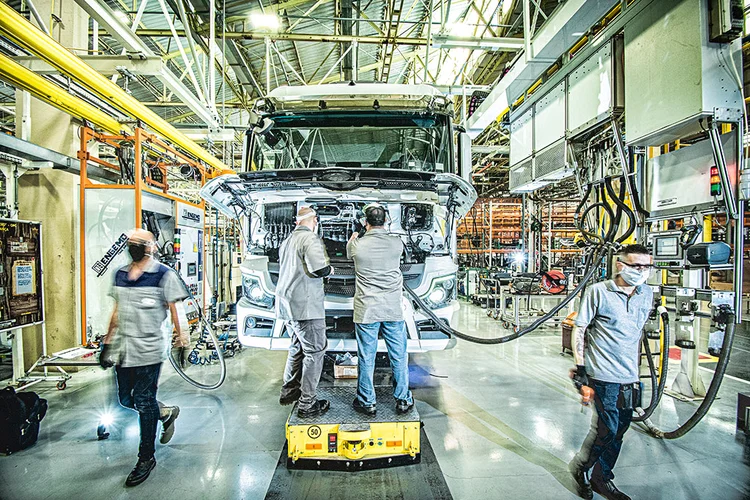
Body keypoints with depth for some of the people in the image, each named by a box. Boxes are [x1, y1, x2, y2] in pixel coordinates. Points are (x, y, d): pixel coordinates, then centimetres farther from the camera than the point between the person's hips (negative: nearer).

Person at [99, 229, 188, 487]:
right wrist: (107, 342, 17)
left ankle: (146, 458, 20)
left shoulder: (164, 274, -10)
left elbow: (174, 309, -8)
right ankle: (167, 413, 41)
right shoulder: (120, 274, 10)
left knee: (144, 402, 3)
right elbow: (117, 311, 17)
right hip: (123, 347, 7)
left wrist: (180, 339, -8)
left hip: (149, 348, -7)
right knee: (125, 399, 16)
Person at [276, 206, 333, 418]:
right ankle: (307, 403, 5)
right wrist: (329, 269, -2)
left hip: (286, 303, 9)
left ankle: (289, 391, 34)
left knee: (297, 347, 23)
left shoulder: (287, 240, 14)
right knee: (314, 351, 0)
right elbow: (318, 269, -24)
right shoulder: (310, 238, -13)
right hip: (305, 305, -9)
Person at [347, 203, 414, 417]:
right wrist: (381, 231, 36)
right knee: (399, 356, 14)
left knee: (366, 358, 11)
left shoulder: (357, 245, -9)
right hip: (393, 310, 2)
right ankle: (403, 399, 27)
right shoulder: (397, 243, -6)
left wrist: (355, 235, 37)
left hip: (366, 310, -1)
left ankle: (367, 402, 25)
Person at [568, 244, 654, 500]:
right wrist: (580, 367, -12)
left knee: (618, 431, 14)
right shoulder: (598, 292, -12)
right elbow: (579, 329, -9)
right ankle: (580, 467, 26)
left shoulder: (647, 294, 6)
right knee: (606, 431, -1)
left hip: (629, 376, 6)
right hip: (603, 375, -6)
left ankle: (601, 479, 33)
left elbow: (637, 330, 19)